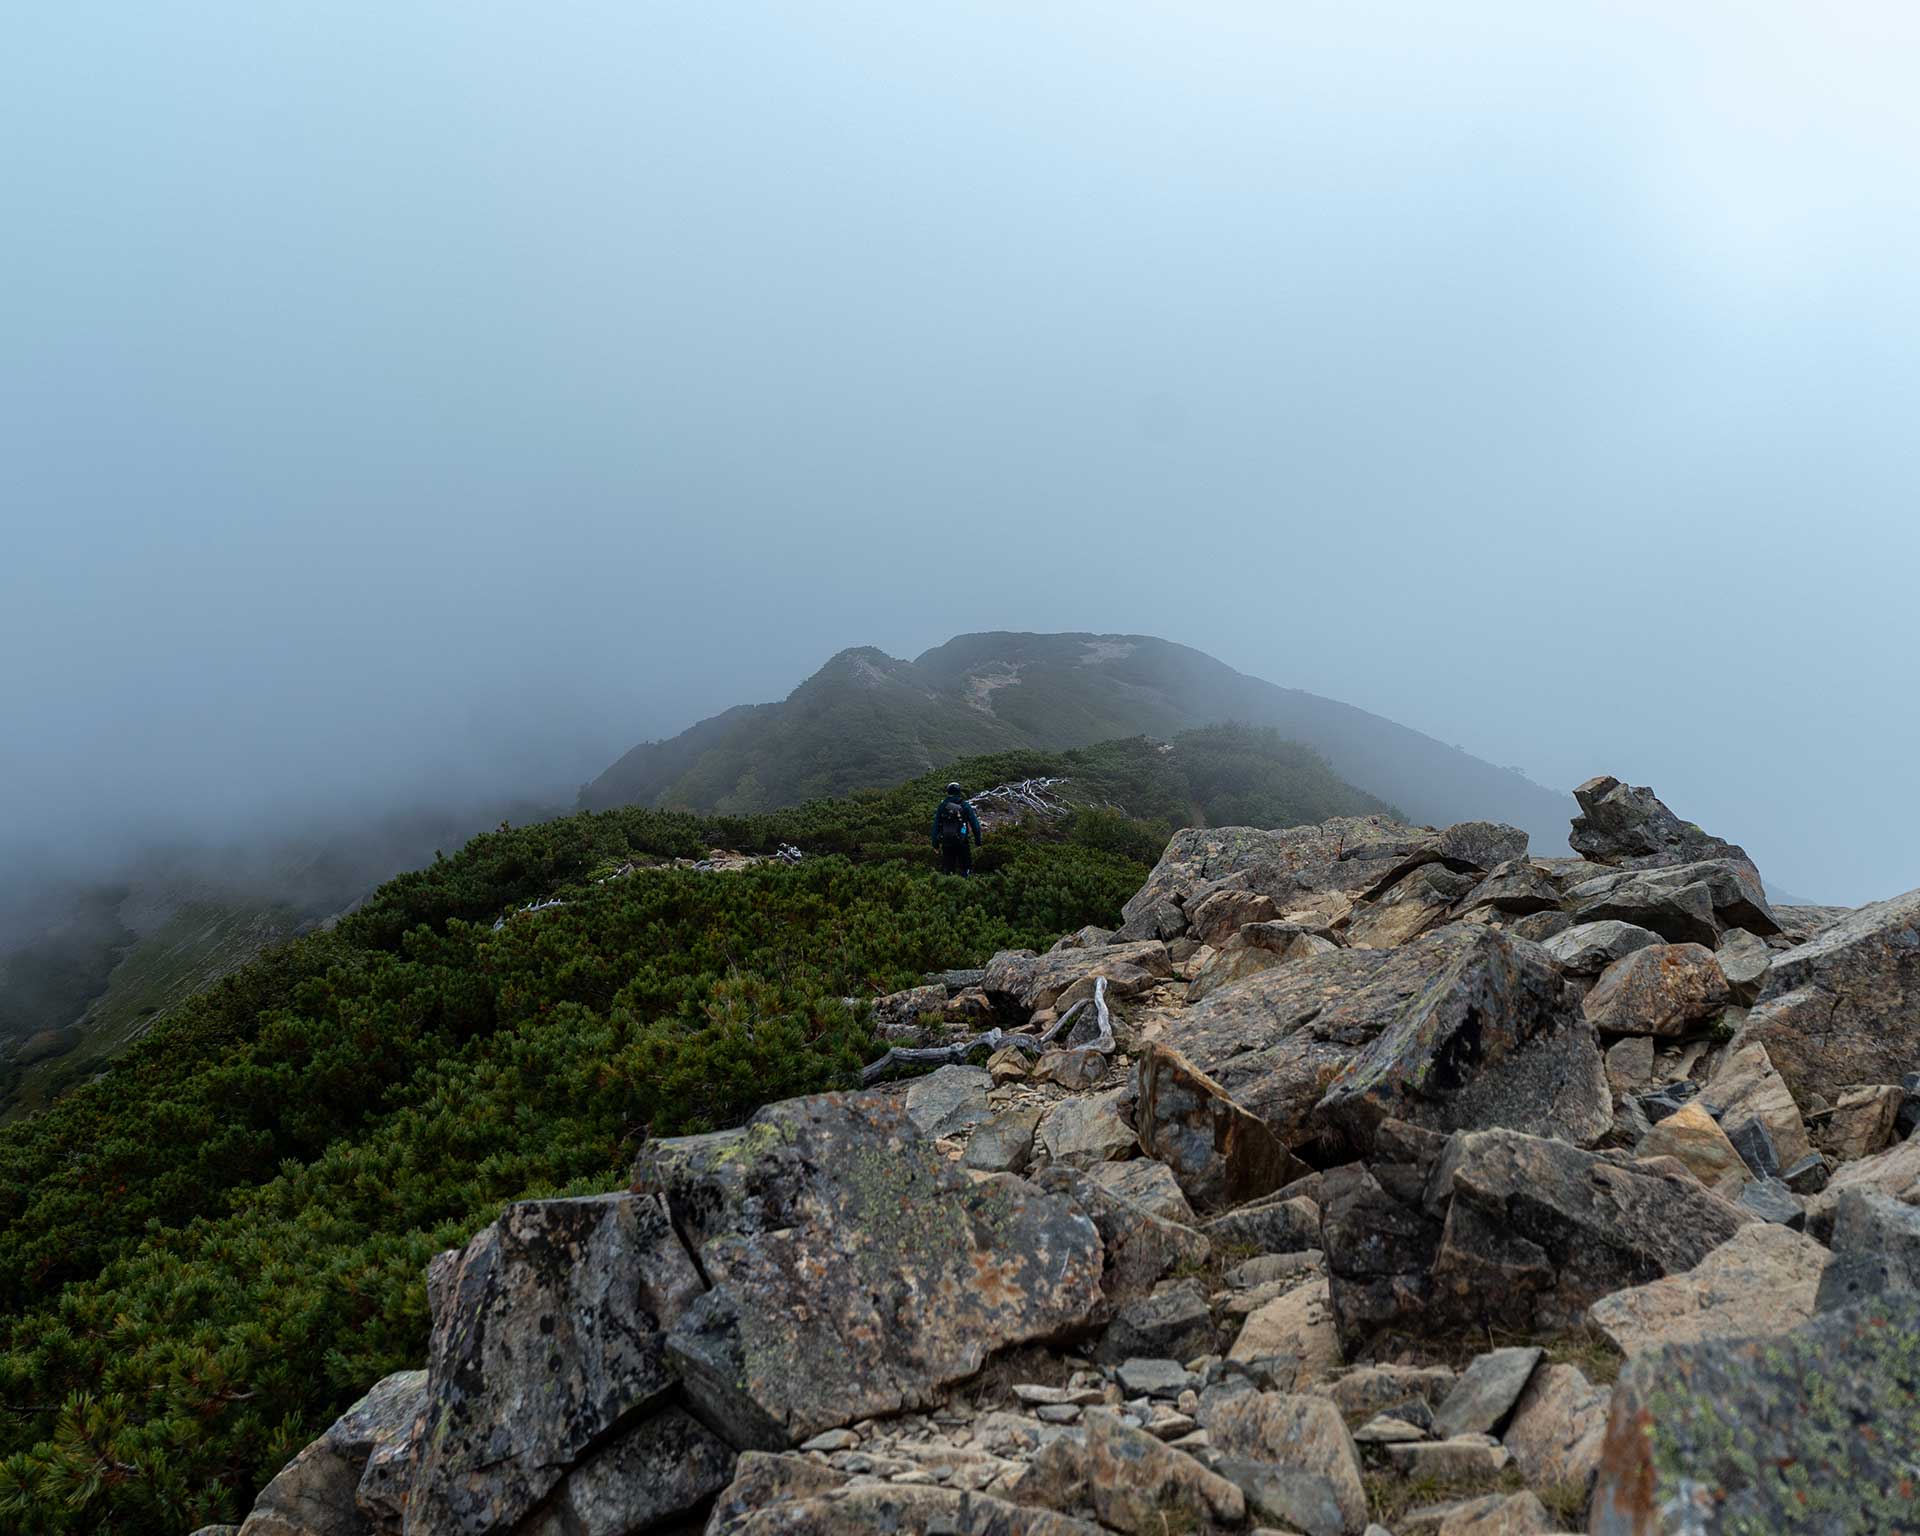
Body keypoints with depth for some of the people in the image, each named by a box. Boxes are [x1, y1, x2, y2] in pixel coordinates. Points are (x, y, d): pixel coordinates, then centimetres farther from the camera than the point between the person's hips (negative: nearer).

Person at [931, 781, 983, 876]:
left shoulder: (942, 805, 3)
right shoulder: (965, 805, -2)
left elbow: (936, 825, 4)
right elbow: (975, 824, -3)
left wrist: (935, 843, 10)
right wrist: (978, 840, 6)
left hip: (946, 842, 2)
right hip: (962, 842, -2)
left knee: (947, 868, 11)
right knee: (965, 868, 8)